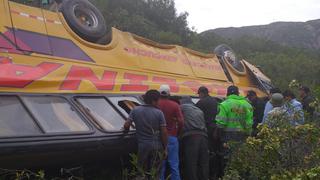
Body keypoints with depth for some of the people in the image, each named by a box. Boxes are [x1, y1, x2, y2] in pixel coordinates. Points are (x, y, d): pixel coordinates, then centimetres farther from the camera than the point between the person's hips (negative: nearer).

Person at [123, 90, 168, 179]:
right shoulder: (159, 113, -7)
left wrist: (126, 130, 17)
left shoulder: (135, 110, -2)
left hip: (142, 146, 1)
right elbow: (164, 132, -9)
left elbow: (126, 125, -6)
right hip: (156, 146, -1)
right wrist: (165, 148, 1)